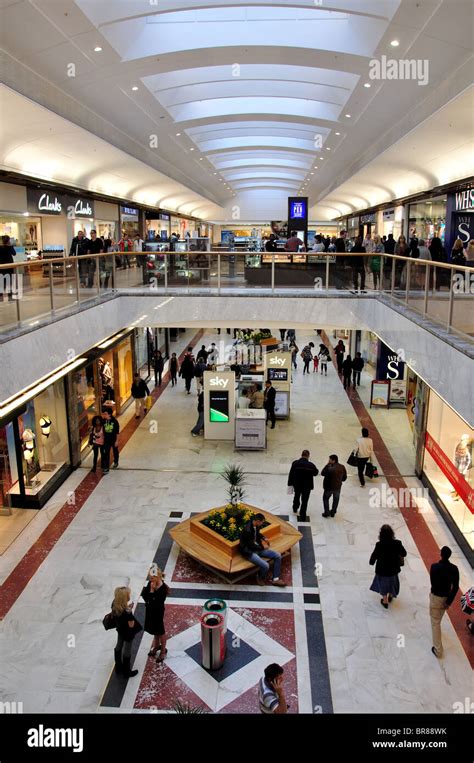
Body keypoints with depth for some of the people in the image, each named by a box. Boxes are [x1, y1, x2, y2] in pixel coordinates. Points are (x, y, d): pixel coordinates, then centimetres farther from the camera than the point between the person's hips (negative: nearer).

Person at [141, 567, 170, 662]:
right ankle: (156, 645, 50)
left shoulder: (163, 588, -30)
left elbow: (157, 602, -31)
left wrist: (152, 590, -33)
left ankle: (163, 650, 35)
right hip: (150, 610, 6)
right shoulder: (150, 583, -10)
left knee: (160, 631, 14)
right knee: (154, 630, 27)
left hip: (158, 612, -6)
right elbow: (145, 597, -3)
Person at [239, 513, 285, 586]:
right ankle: (260, 578, 7)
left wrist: (264, 538, 3)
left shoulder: (256, 526, -3)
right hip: (249, 551, -9)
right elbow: (251, 546, -23)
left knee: (278, 555, -3)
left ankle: (275, 579, 7)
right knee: (265, 566, -28)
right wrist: (263, 547, -10)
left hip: (256, 547, 9)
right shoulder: (247, 530, -31)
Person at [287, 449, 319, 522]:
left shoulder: (295, 463, -13)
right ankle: (302, 517, 15)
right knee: (304, 501, 9)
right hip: (307, 486, -2)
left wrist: (290, 483, 4)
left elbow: (291, 474, -7)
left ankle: (295, 509, 52)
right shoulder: (311, 465, -17)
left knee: (296, 497, 29)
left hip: (297, 485, 2)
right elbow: (315, 473, 0)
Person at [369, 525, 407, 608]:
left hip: (382, 569, -2)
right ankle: (390, 596, 53)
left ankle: (385, 601, 38)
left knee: (383, 583, 22)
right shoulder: (397, 543, -23)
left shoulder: (379, 545, -29)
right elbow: (404, 554, -9)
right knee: (392, 581, 30)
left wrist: (371, 562, 2)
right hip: (393, 568, 2)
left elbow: (374, 555, -18)